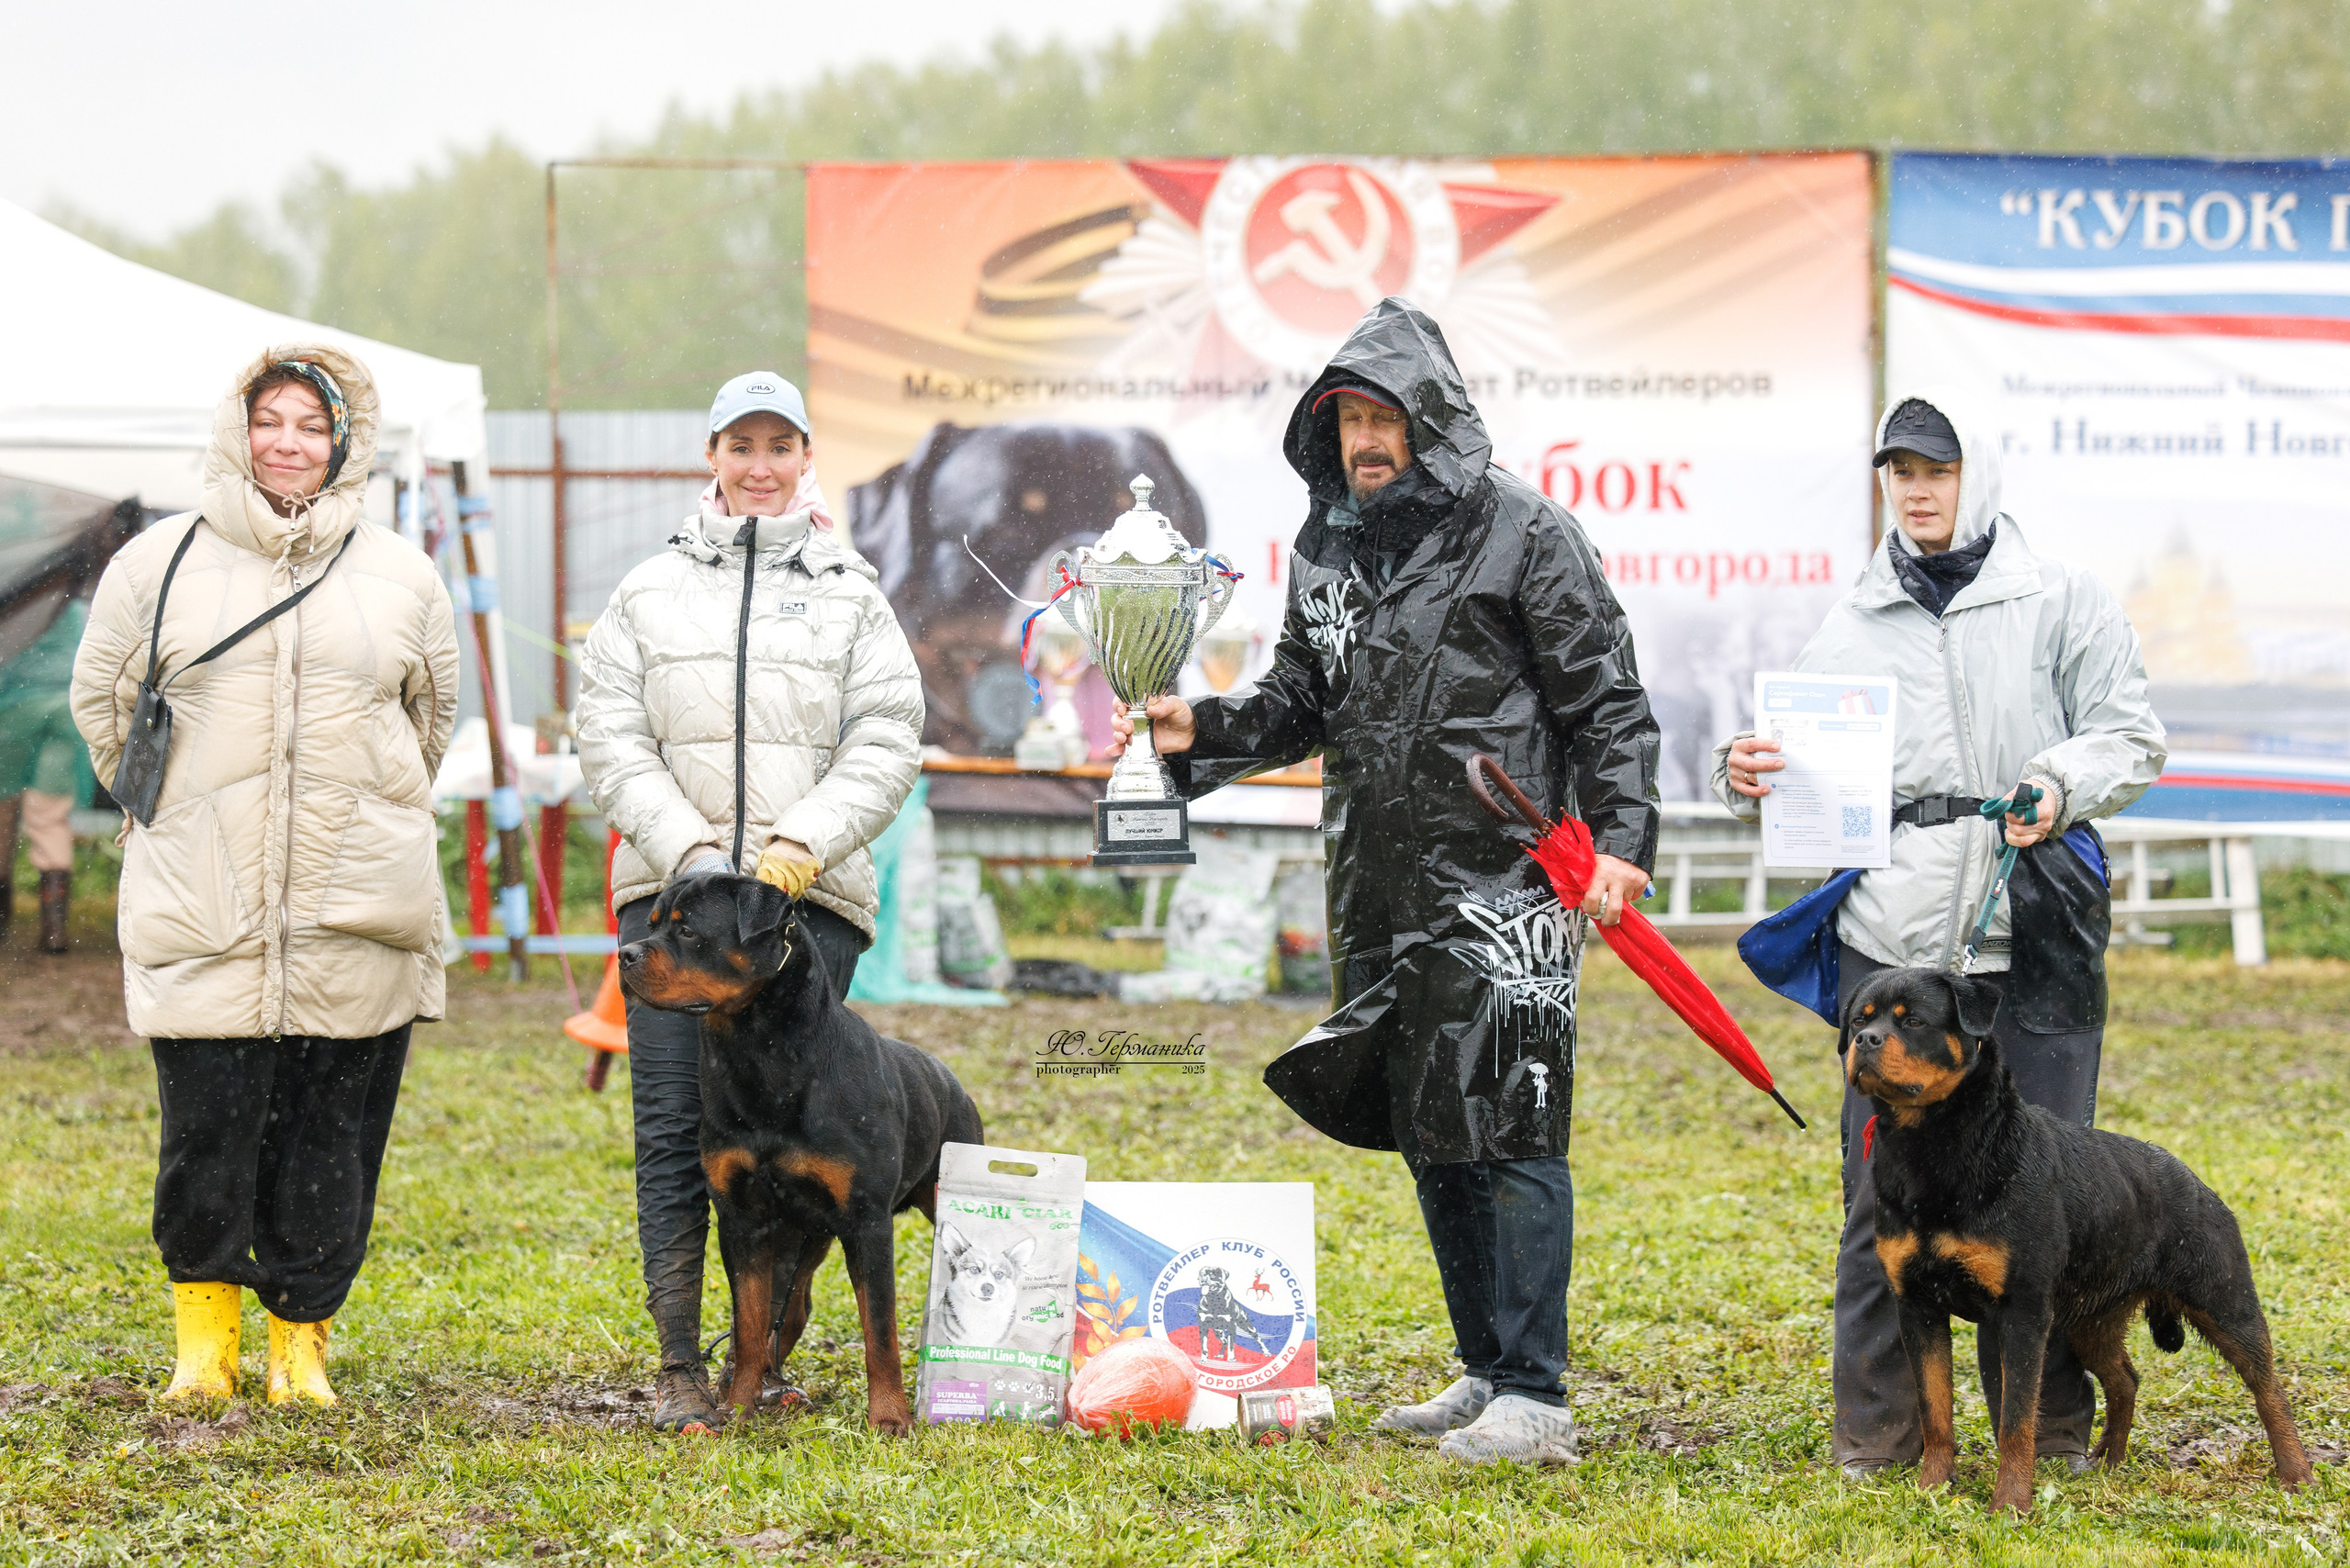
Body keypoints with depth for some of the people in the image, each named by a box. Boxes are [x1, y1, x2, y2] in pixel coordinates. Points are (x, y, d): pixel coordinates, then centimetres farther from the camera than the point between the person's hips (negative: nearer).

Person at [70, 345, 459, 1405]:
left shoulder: (399, 576, 9)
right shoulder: (161, 563, 5)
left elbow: (436, 712, 22)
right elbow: (101, 699, 15)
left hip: (354, 916, 1)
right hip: (202, 909, -1)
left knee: (332, 1133, 1)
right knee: (206, 1127, -3)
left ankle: (301, 1337, 14)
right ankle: (205, 1329, 14)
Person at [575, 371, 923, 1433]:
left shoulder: (851, 597, 11)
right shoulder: (649, 594, 12)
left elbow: (886, 746, 3)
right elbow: (611, 742, 5)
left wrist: (800, 846, -10)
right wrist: (690, 851, -8)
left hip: (810, 895, 0)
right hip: (670, 887, 1)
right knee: (673, 1128, -4)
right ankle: (679, 1365, 0)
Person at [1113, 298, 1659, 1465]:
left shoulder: (1522, 534, -5)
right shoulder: (1327, 548, 14)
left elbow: (1608, 702, -5)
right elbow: (1300, 702, 21)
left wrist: (1621, 841, -16)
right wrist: (1202, 730, 3)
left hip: (1502, 886, -7)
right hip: (1379, 889, 7)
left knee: (1508, 1129, -9)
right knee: (1424, 1132, 12)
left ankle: (1533, 1399, -7)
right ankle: (1486, 1371, 22)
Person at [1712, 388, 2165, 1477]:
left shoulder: (2061, 603, 8)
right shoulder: (1850, 629, 14)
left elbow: (2129, 736, 5)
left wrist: (2062, 786, -14)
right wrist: (1747, 776, -10)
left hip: (2037, 939, -1)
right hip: (1891, 944, 1)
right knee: (1883, 1189, -1)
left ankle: (2058, 1428, 14)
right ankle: (1876, 1436, 7)